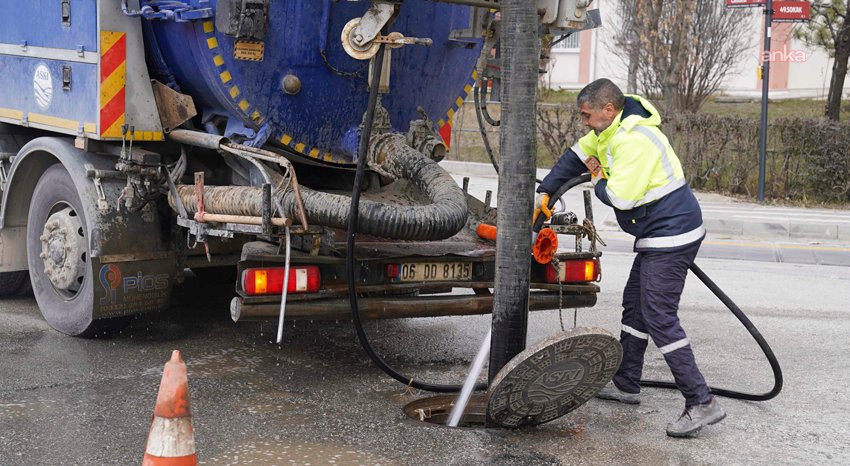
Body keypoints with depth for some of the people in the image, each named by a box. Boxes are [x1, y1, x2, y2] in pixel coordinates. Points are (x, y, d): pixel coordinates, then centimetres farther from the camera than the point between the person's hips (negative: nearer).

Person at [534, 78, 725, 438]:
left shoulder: (635, 139, -24)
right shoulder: (609, 130, 9)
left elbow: (621, 196, -26)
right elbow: (576, 156, 21)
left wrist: (597, 180, -5)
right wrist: (544, 193, 18)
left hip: (671, 236, -11)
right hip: (658, 236, 11)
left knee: (660, 318, -13)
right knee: (635, 306, 20)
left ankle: (701, 403, -12)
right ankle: (626, 384, 33)